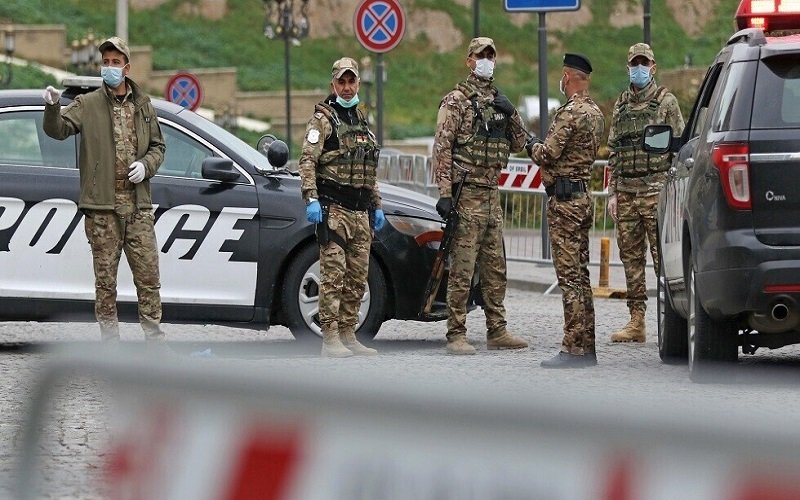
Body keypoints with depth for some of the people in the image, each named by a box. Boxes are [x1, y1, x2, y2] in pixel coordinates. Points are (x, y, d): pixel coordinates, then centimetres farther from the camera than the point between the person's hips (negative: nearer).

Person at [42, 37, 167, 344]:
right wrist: (52, 108, -32)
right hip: (102, 207, -2)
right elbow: (58, 129, -12)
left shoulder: (143, 106, 12)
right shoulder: (88, 105, 2)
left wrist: (146, 165, -2)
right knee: (105, 278, 2)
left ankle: (155, 340, 10)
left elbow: (158, 145, 19)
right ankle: (110, 343, 8)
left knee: (148, 274, 2)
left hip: (138, 206, 2)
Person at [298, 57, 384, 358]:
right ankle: (330, 339, -13)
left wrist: (376, 207, 23)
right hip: (333, 208, -8)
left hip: (360, 211, 8)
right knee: (333, 274, -11)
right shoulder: (323, 119, -2)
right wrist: (311, 199, -22)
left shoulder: (361, 122, 21)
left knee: (357, 277, 8)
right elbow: (307, 161, -12)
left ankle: (348, 335, 13)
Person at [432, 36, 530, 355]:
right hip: (466, 194, -7)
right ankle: (456, 335, -7)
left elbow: (519, 144, 18)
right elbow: (442, 148, -11)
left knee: (495, 269, 11)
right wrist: (444, 194, -18)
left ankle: (497, 331, 17)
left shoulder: (498, 102, 16)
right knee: (462, 269, -8)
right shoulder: (456, 101, -5)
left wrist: (511, 114, 0)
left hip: (492, 194, 7)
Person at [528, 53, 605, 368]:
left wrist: (532, 146, 2)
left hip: (564, 199, -10)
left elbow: (549, 154, -20)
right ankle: (586, 347, 14)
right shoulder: (595, 113, 15)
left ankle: (573, 350, -11)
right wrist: (542, 149, 14)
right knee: (580, 275, 12)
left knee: (570, 276, -9)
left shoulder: (570, 113, -15)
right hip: (584, 196, 10)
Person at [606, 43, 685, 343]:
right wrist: (612, 192, 12)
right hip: (626, 191, 6)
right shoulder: (621, 106, 17)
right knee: (630, 256, 5)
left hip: (656, 190, -6)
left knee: (662, 256, -9)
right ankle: (636, 321, 9)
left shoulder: (666, 102, 2)